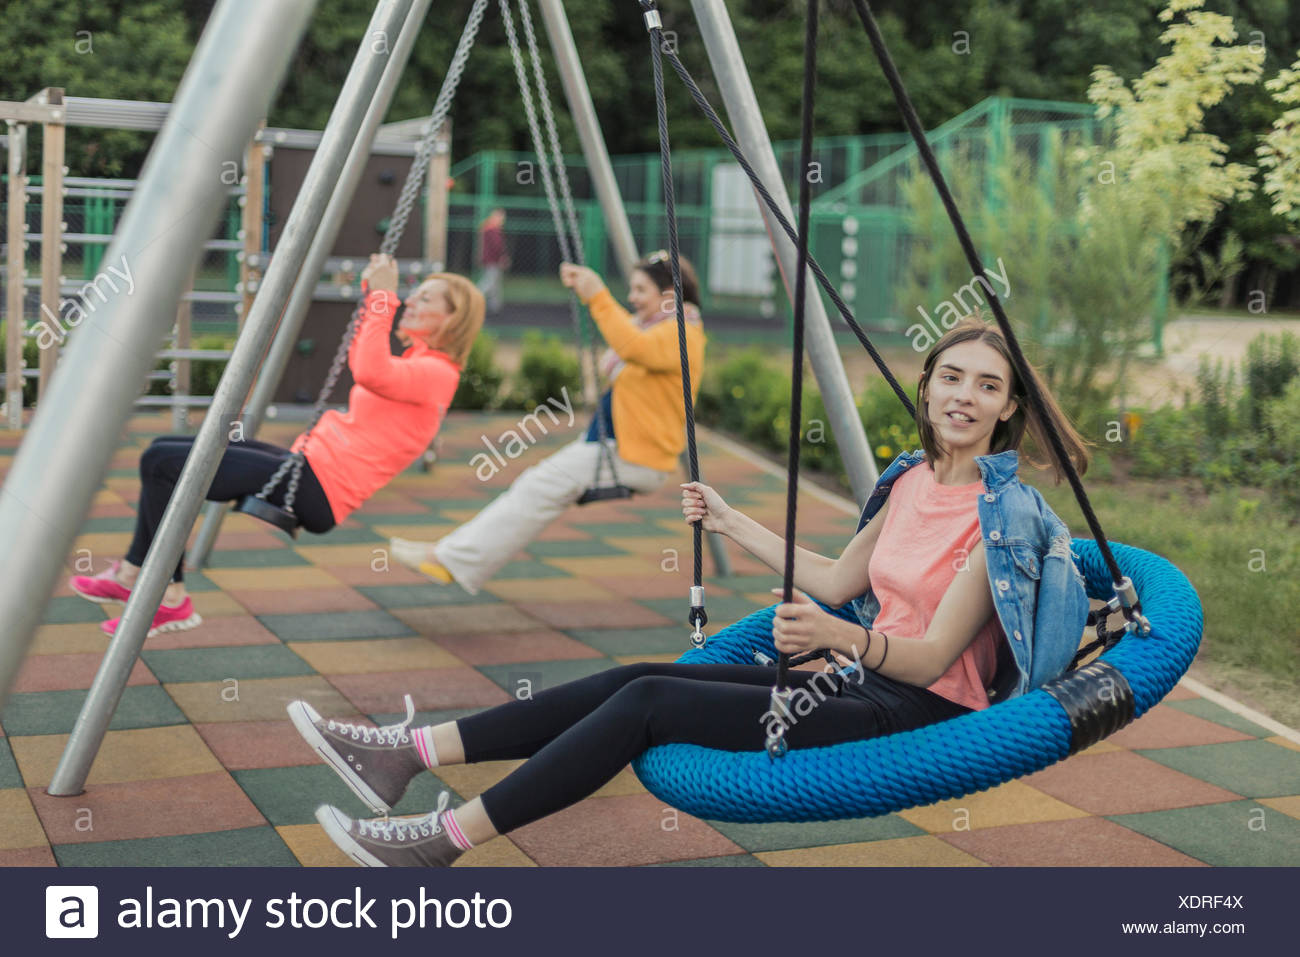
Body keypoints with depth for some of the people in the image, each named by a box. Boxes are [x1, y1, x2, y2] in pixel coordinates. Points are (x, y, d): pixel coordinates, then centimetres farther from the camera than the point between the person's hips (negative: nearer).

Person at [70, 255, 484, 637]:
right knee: (166, 451, 15)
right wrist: (372, 297, 26)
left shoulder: (436, 372, -12)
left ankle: (170, 599, -3)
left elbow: (370, 374, -32)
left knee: (161, 463, -11)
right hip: (307, 464, 10)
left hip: (317, 490, -10)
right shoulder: (417, 362, 18)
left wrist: (383, 299, -23)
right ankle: (132, 575, 19)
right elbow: (360, 361, 37)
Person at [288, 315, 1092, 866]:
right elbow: (836, 580, 17)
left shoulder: (1007, 511, -14)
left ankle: (445, 838, -16)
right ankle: (411, 752, -6)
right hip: (859, 681, 8)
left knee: (652, 703, -19)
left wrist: (842, 636, -37)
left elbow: (934, 657, -19)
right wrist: (732, 523, 16)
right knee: (639, 680, -7)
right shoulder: (912, 478, 10)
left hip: (920, 713, -8)